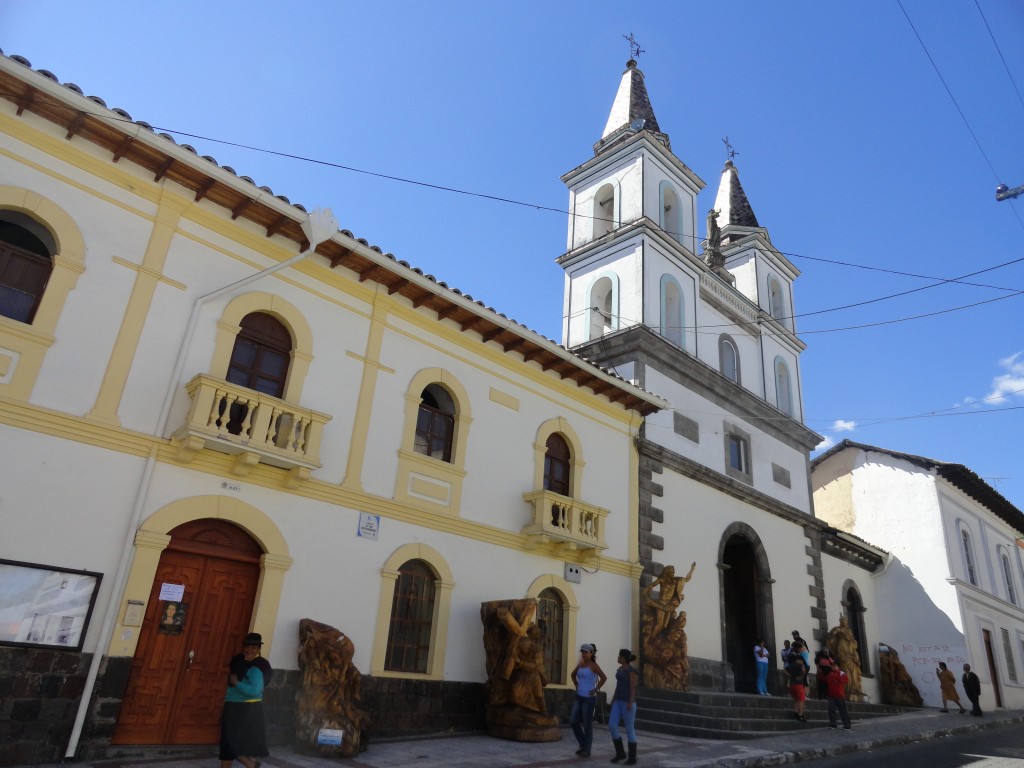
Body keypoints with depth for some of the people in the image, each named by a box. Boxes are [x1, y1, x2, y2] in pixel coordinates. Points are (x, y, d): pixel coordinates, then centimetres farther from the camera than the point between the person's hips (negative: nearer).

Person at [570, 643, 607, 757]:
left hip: (589, 698, -7)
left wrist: (596, 689, -17)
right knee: (573, 721, 3)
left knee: (587, 724, 2)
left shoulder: (594, 665, -11)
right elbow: (573, 674, 27)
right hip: (579, 697, 7)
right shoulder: (580, 664, 9)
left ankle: (587, 750, 16)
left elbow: (604, 677, -23)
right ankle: (582, 744, 22)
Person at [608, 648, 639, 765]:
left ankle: (632, 758, 10)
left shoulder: (632, 670, -13)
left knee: (629, 730, -2)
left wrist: (630, 703, -21)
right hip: (618, 702, 8)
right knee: (612, 726, -2)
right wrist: (613, 700, 19)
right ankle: (620, 753, 10)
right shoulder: (620, 669, 13)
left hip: (628, 702, -8)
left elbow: (633, 687, -17)